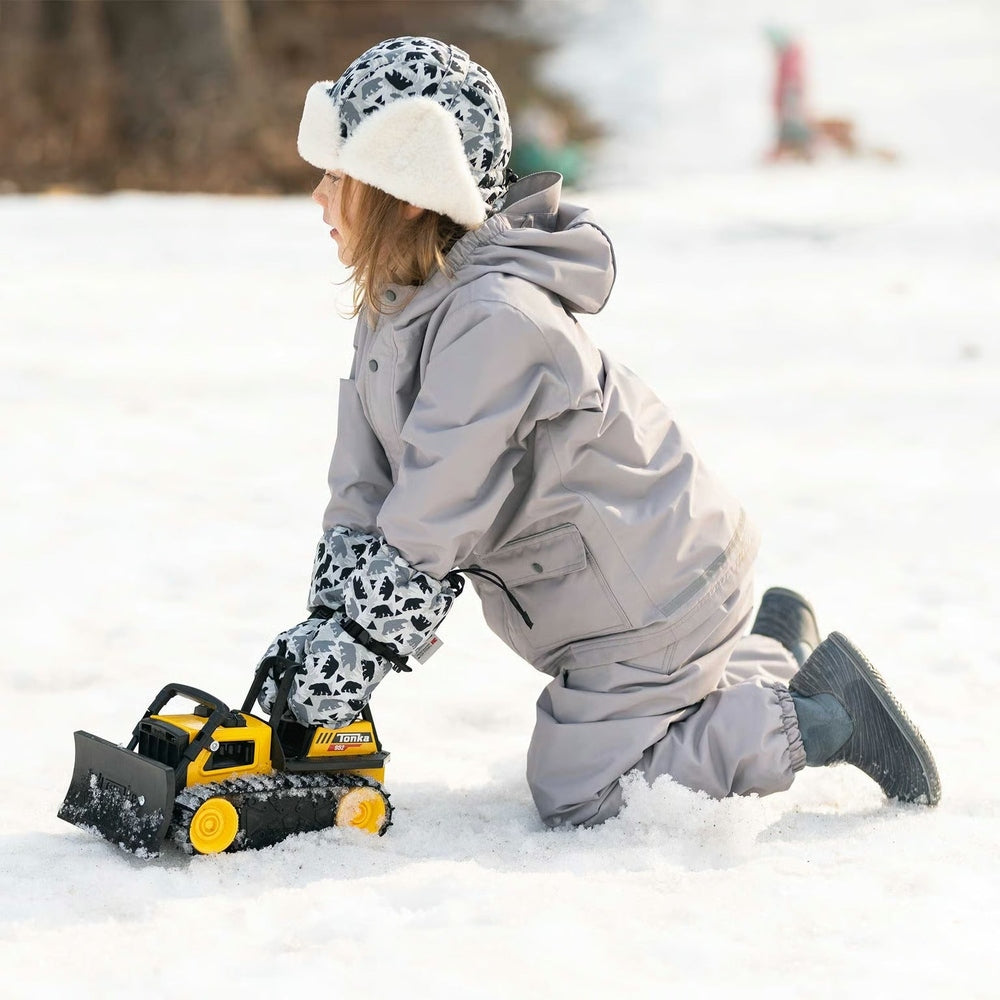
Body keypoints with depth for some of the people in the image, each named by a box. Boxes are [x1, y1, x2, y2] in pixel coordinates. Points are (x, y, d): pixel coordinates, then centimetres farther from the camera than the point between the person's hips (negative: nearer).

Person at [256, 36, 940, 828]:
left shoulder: (495, 320, -30)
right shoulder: (394, 309, 1)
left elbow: (435, 528, -29)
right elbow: (365, 495, 1)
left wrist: (359, 652, -25)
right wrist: (324, 626, -9)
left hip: (655, 596, -10)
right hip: (624, 583, 10)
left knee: (574, 793, -7)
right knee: (587, 740, 22)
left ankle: (822, 721, 1)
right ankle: (774, 647, 31)